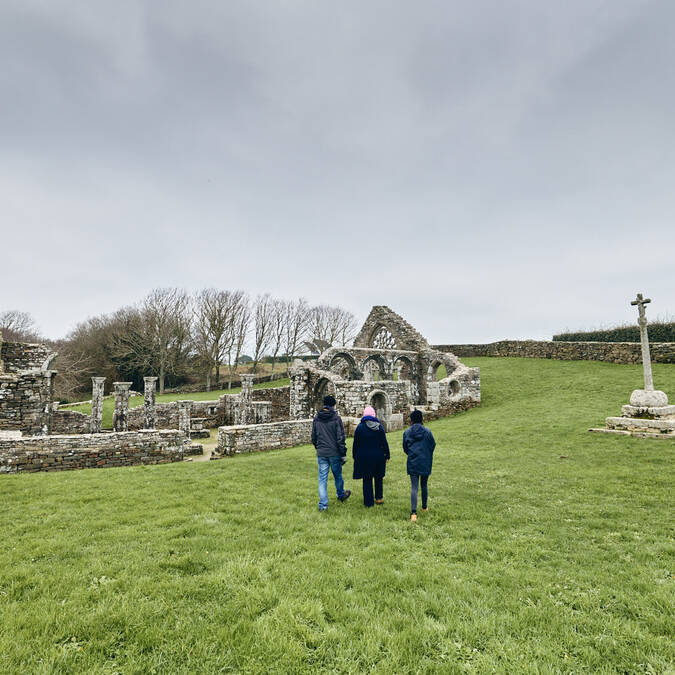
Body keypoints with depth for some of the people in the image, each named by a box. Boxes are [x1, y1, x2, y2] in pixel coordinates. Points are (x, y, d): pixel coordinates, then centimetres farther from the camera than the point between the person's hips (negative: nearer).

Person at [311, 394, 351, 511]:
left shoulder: (316, 418, 3)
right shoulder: (336, 418, -10)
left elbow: (313, 437, 11)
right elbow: (340, 438, -12)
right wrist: (343, 453, -6)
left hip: (321, 453, 3)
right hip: (334, 453, -3)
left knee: (322, 478, 5)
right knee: (337, 475, 17)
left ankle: (323, 504, 3)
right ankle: (341, 495, 38)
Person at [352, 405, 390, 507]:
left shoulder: (360, 427, -7)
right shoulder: (379, 426, -4)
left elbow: (355, 444, -3)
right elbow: (384, 443, -2)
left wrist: (355, 457, 7)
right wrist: (387, 456, 6)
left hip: (364, 457, -1)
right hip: (378, 456, 1)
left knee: (367, 479, 6)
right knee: (378, 477, 20)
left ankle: (368, 502, 10)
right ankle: (379, 497, 26)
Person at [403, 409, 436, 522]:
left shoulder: (407, 432, -5)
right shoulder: (427, 432, -8)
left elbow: (405, 449, 3)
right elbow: (433, 445, 1)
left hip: (412, 463, 0)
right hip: (425, 463, 1)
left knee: (414, 488, -1)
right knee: (424, 485, 19)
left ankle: (413, 513, -13)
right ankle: (424, 507, 34)